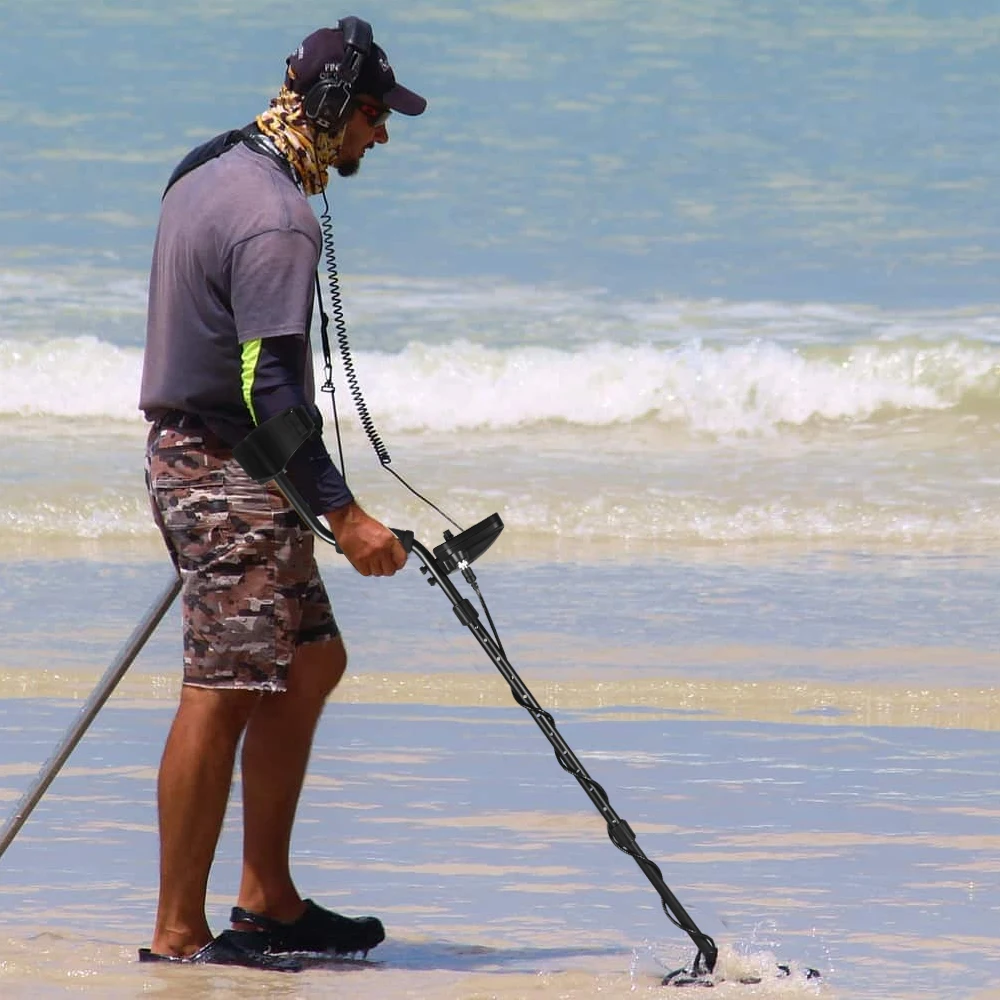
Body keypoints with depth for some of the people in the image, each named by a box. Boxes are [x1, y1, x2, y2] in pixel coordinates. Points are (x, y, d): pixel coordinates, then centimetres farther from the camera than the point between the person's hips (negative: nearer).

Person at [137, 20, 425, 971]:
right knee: (221, 697, -8)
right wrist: (344, 514, -23)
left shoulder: (209, 172, 13)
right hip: (232, 474, -11)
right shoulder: (277, 222, -20)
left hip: (190, 455, 11)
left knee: (311, 659, 15)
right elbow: (272, 391, -24)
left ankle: (268, 900, 18)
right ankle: (178, 933, -5)